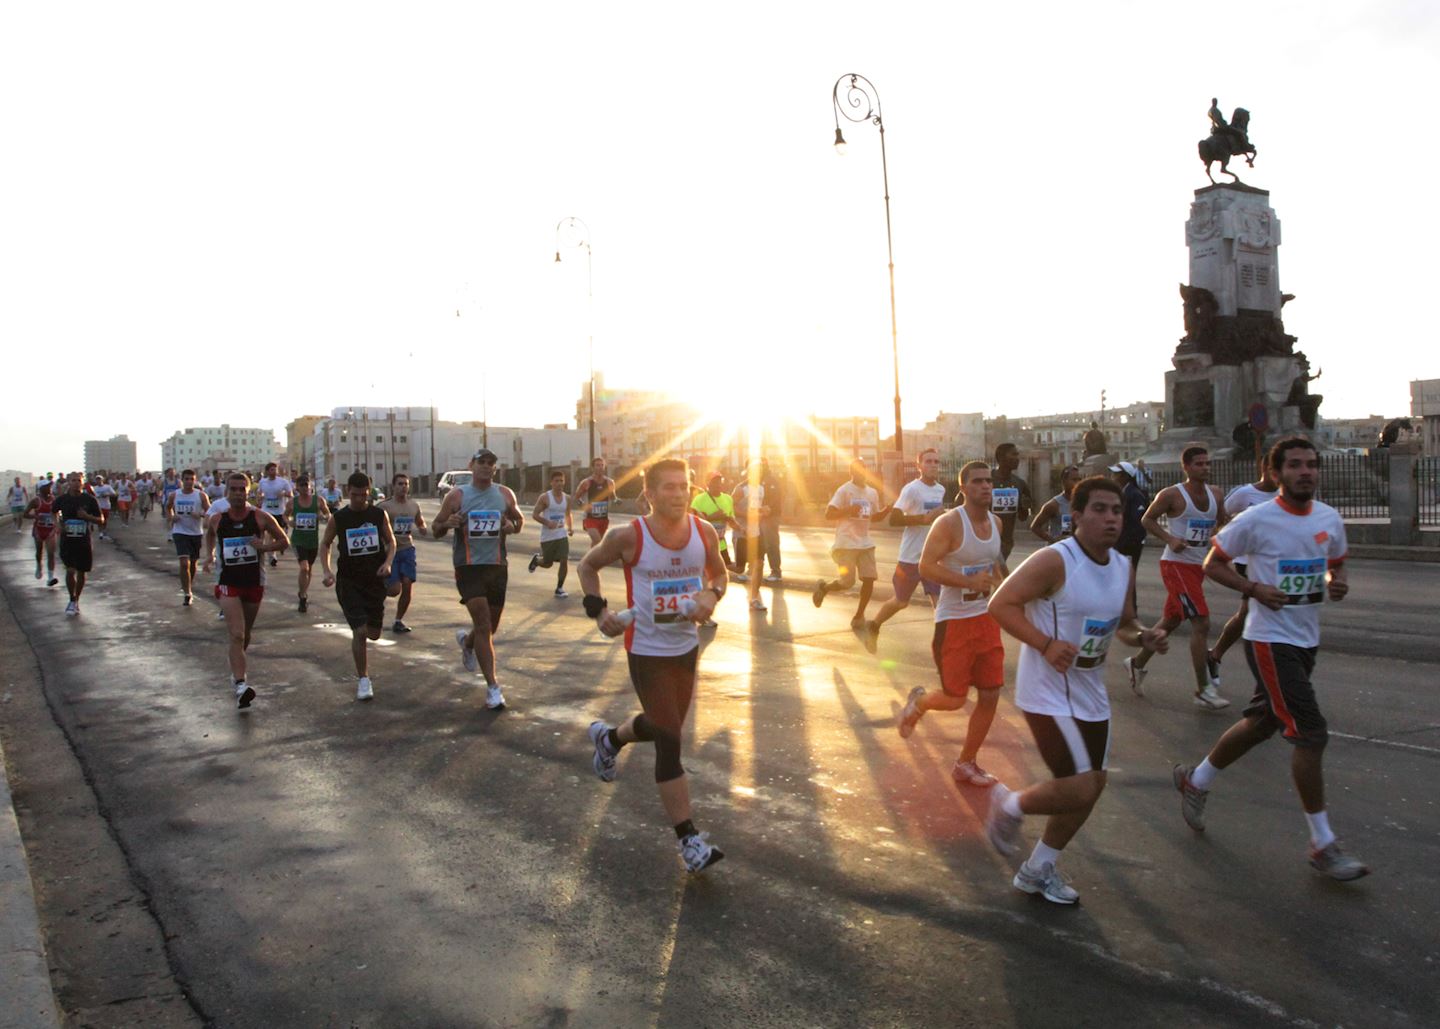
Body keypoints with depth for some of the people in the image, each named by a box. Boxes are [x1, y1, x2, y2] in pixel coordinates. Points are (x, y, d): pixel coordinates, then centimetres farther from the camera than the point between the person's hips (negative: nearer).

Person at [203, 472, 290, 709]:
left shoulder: (261, 518, -7)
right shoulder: (216, 519, -2)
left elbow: (284, 541, 1)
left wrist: (265, 546, -15)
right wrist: (209, 555, 7)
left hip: (254, 581, 2)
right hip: (228, 582, -1)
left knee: (245, 634, 18)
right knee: (236, 634, -16)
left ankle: (236, 670, 45)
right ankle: (240, 685, -23)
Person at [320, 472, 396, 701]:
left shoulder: (379, 515, -1)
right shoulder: (338, 518, -4)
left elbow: (391, 541, 8)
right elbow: (325, 544, 8)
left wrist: (388, 562, -11)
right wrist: (327, 571, -7)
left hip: (375, 579, 2)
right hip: (349, 581, -2)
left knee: (373, 633, 8)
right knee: (360, 632, -11)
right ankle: (363, 679, 3)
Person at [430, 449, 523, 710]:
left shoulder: (505, 494, 4)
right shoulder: (456, 496, -3)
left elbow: (519, 519, 17)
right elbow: (435, 530, 3)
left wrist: (512, 526, -7)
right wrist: (448, 524, -20)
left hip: (498, 566, 4)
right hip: (469, 567, -4)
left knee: (491, 627, 16)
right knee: (483, 625, -13)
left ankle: (467, 641, 52)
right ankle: (492, 687, -7)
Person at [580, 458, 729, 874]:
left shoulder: (704, 531, -5)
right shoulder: (629, 537, -16)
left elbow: (718, 572, 11)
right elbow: (588, 565, 1)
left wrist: (712, 594, -11)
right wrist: (598, 610, -13)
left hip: (687, 647, 5)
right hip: (647, 652, -5)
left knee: (663, 726, 23)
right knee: (670, 742, -8)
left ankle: (609, 737, 55)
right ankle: (690, 840, 0)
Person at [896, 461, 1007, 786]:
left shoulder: (996, 522, 7)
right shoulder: (949, 523, -16)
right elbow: (926, 567, -21)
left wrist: (999, 581, 7)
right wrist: (971, 582, -28)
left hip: (987, 619, 7)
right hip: (954, 621, -7)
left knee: (990, 695, 6)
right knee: (955, 699, -2)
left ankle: (965, 765, 22)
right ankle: (919, 702, 33)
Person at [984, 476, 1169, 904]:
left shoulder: (1122, 568, 5)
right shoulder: (1054, 561, -20)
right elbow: (1001, 603, -20)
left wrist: (1143, 636, -4)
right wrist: (1046, 644, -30)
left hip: (1091, 694, 9)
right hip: (1048, 694, -8)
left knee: (1090, 787, 14)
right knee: (1080, 790, -13)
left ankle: (1038, 871, 33)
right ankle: (1009, 805, 18)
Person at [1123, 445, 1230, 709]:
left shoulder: (1215, 494, 8)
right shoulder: (1172, 495, -11)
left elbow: (1223, 522, 19)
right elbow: (1148, 519, -3)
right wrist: (1170, 538, -18)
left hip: (1198, 566, 8)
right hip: (1177, 565, -8)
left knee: (1170, 621, 17)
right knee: (1201, 623, -14)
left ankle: (1137, 664, 36)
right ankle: (1203, 691, -9)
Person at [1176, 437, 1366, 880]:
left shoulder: (1330, 520, 5)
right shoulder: (1256, 520, -12)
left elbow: (1336, 564, 20)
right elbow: (1213, 564, -3)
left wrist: (1337, 583, -4)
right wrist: (1255, 588, -18)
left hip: (1306, 640, 7)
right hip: (1270, 640, -7)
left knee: (1260, 723, 18)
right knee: (1311, 734, -10)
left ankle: (1196, 781, 39)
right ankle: (1323, 845, 2)